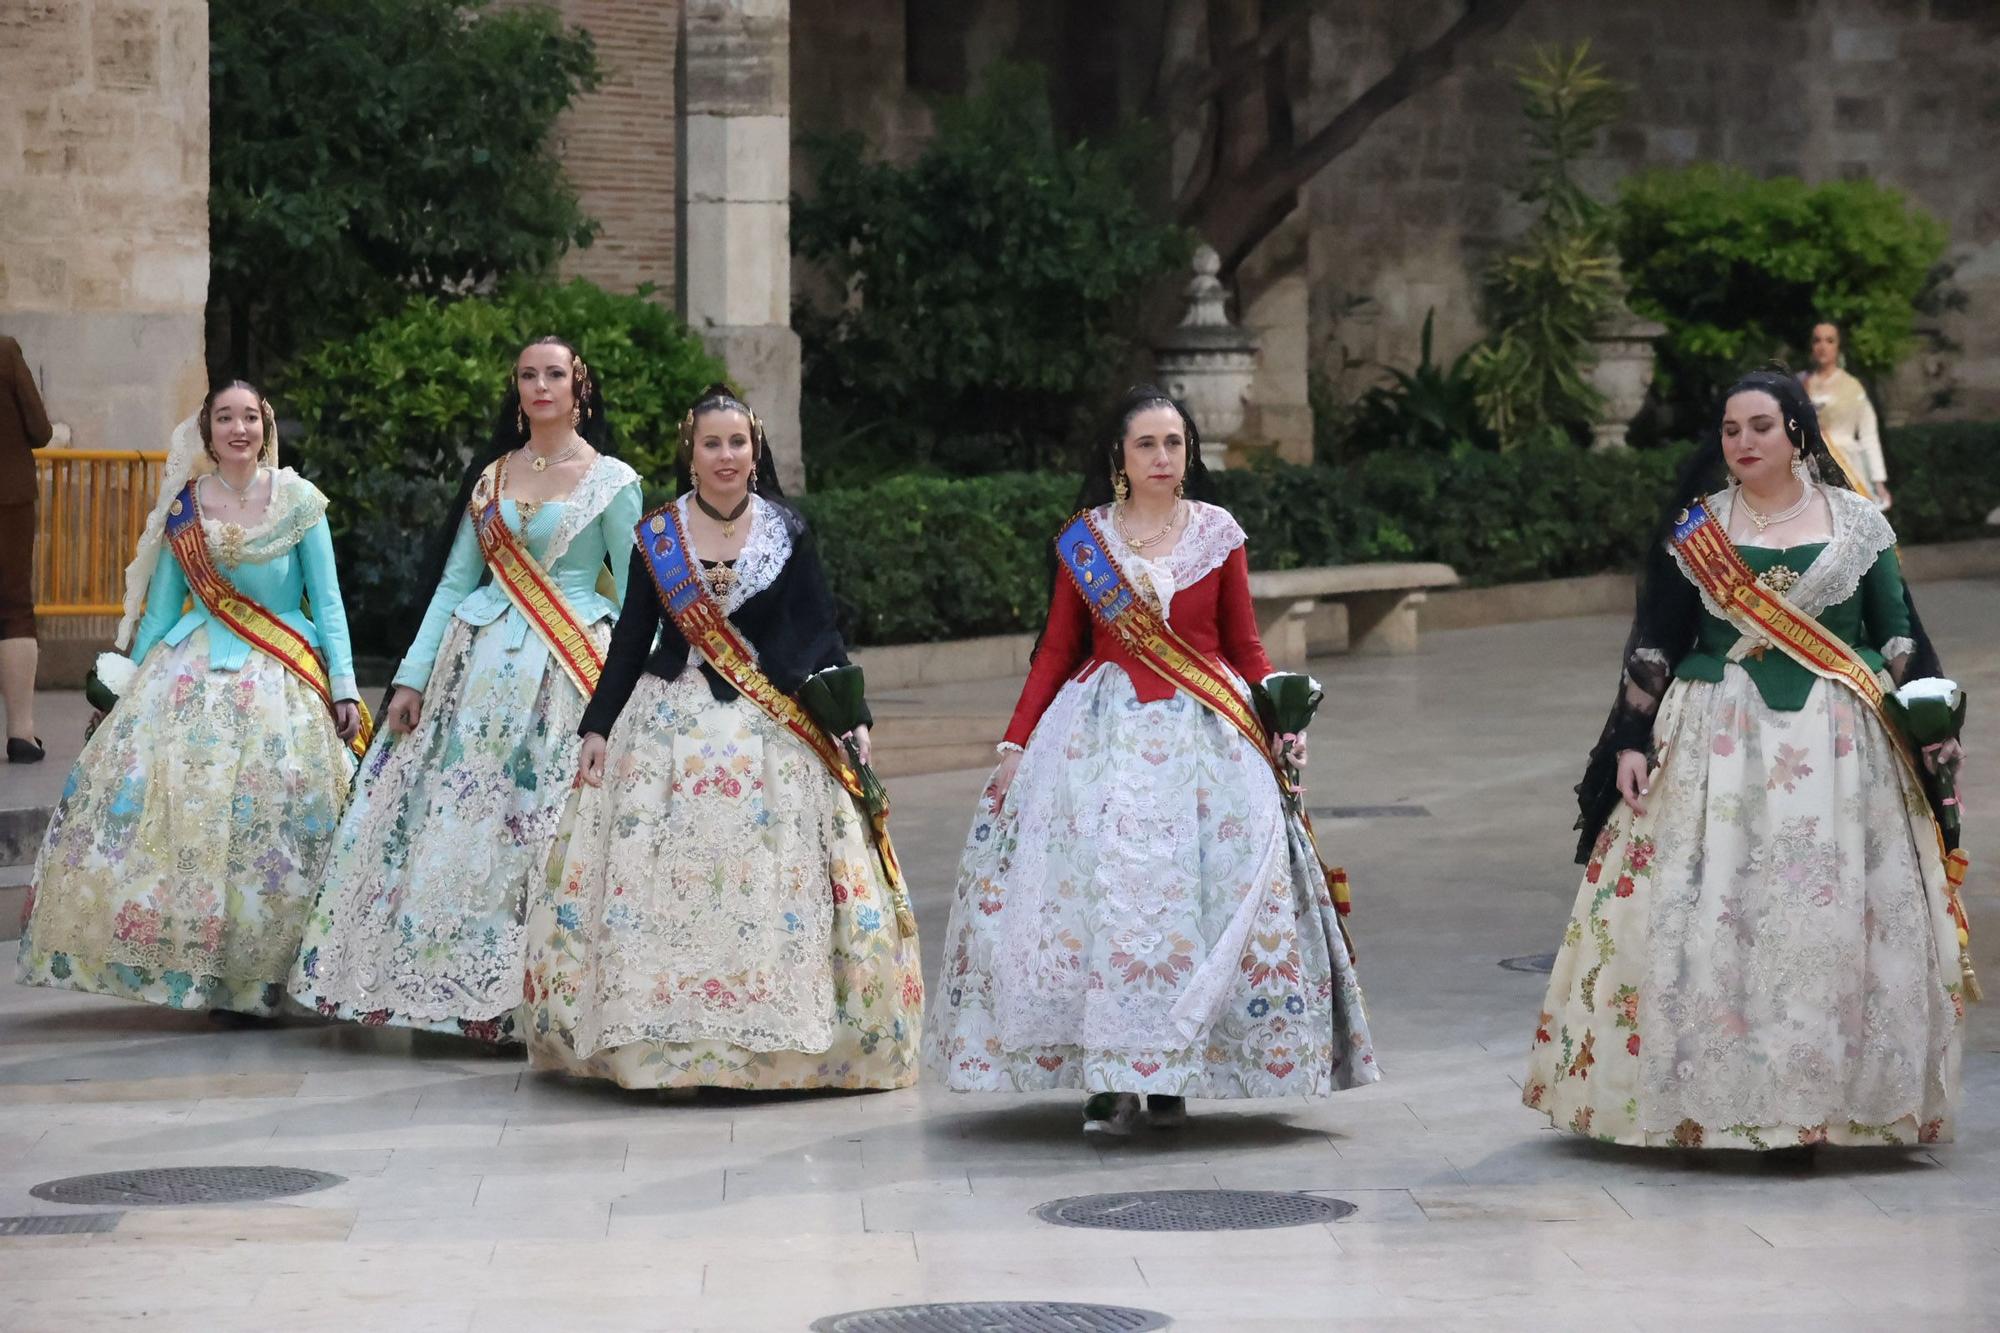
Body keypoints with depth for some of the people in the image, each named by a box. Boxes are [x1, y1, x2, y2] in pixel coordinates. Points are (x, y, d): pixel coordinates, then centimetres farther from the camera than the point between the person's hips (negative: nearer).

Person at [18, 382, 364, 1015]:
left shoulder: (299, 501, 1)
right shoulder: (184, 507, 6)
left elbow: (327, 601, 2)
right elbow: (161, 607, 12)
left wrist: (344, 687, -4)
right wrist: (132, 684, 10)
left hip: (282, 684, -2)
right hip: (194, 675, 2)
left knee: (272, 824, -6)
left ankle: (256, 977, 3)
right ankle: (194, 965, -1)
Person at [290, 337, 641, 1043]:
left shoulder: (611, 480, 1)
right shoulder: (491, 475, 14)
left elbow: (638, 592, 0)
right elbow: (455, 581, 13)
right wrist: (412, 677, 6)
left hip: (568, 665, -4)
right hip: (481, 661, 4)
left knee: (545, 829, -7)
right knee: (454, 820, -1)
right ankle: (459, 987, 5)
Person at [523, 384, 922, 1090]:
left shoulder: (787, 531, 4)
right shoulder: (656, 536, 6)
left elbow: (819, 632, 4)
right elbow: (631, 636, 9)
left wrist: (852, 716, -4)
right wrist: (598, 727, 4)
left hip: (774, 730, -1)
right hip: (671, 724, 1)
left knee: (773, 883, -5)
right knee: (665, 878, -5)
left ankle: (772, 1034, -1)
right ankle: (667, 1040, 0)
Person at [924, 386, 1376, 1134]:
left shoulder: (1218, 534, 7)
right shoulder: (1085, 540, 7)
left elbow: (1245, 646, 10)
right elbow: (1057, 650, 10)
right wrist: (1015, 743, 4)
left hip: (1204, 734, 0)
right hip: (1104, 729, 0)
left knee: (1192, 894, -7)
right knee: (1099, 891, -10)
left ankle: (1173, 1074, 1)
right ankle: (1109, 1082, -6)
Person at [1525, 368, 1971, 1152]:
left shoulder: (1857, 524, 6)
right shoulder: (1694, 530, 6)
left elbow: (1899, 639, 8)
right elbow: (1653, 644, 6)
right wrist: (1631, 741, -1)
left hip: (1836, 748, 0)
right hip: (1719, 746, 0)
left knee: (1831, 917, -3)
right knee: (1705, 915, -5)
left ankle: (1814, 1101, 4)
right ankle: (1710, 1097, 1)